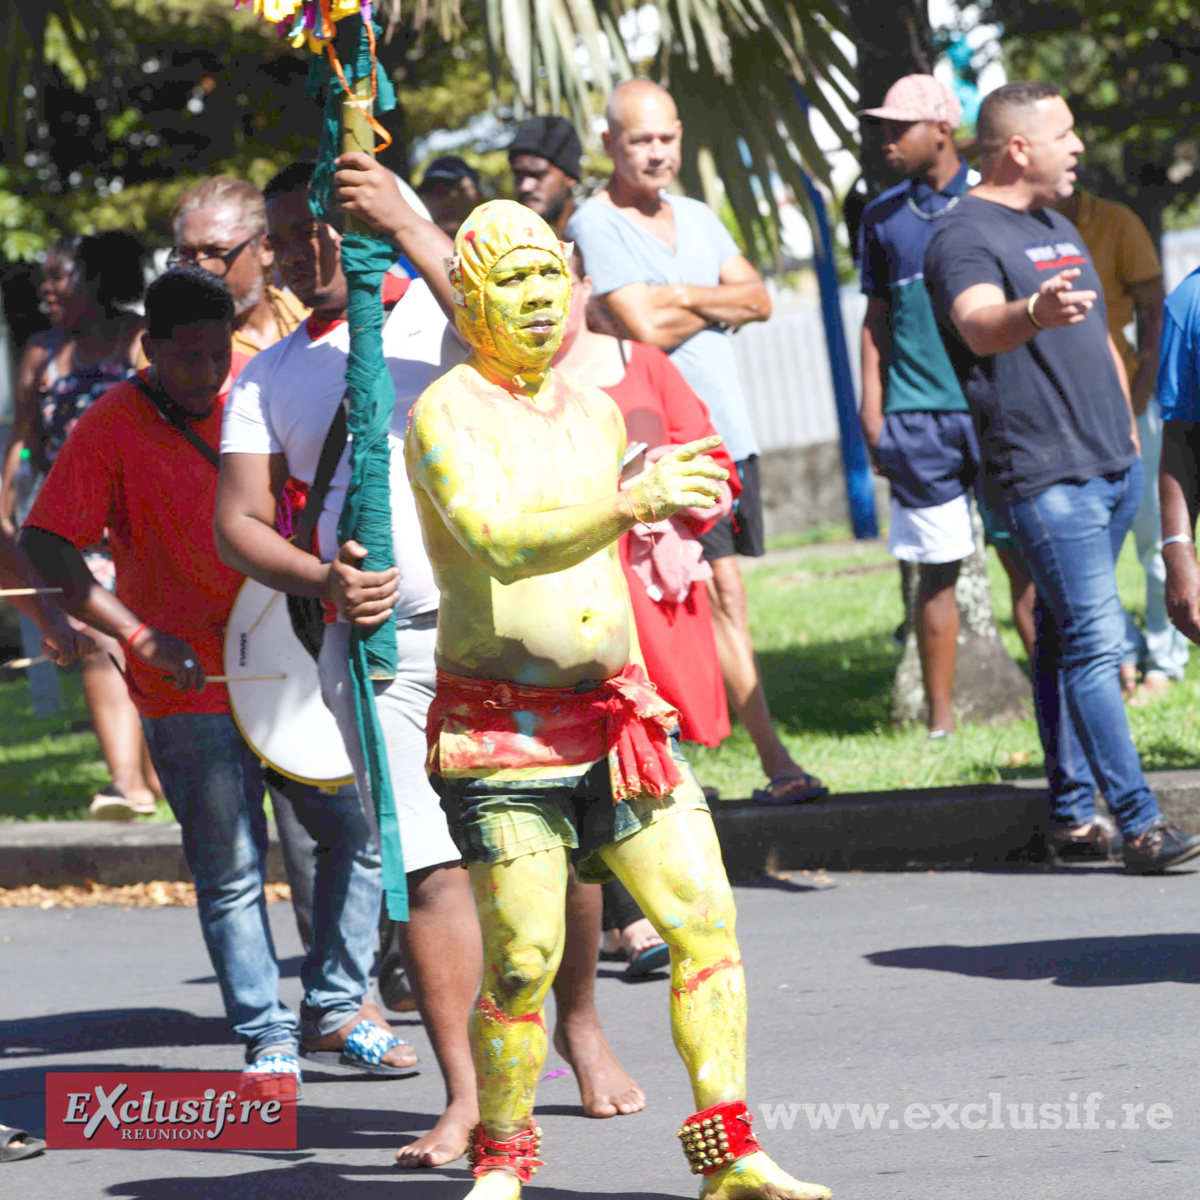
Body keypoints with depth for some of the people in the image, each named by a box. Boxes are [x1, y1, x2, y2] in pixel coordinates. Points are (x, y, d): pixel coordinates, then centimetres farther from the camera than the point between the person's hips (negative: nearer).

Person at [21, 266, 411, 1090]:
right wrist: (142, 636, -21)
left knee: (358, 830, 2)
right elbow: (45, 548, -14)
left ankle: (337, 1010, 17)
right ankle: (268, 1040, 7)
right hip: (191, 687, -4)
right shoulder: (113, 428, -7)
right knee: (231, 870, -2)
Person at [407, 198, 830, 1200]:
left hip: (613, 715, 6)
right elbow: (501, 543, -27)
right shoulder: (446, 416, -9)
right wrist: (633, 503, -37)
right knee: (522, 960, -7)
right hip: (501, 733, -6)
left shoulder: (596, 412, 14)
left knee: (706, 919, -3)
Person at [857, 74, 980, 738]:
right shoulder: (884, 215, 10)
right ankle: (940, 718, 10)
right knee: (937, 569, 3)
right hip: (918, 416, 2)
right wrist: (872, 409, 7)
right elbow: (878, 317, 15)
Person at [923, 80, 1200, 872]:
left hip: (1113, 466, 8)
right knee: (1094, 642, -13)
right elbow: (979, 325, -29)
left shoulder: (1060, 229, 19)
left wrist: (1127, 425, 23)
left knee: (1067, 637, 12)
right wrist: (1033, 313, -50)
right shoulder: (966, 235, -9)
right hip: (1042, 477, -8)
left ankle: (1071, 812, 16)